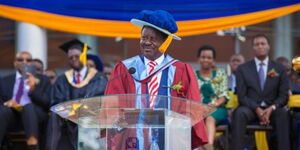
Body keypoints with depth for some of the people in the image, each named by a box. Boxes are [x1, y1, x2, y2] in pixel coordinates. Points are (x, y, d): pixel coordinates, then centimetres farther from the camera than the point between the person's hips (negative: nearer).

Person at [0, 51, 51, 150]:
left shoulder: (43, 80, 19)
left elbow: (47, 103, 7)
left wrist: (33, 89, -10)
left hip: (35, 114, -1)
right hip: (10, 115, 1)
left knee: (28, 106, -37)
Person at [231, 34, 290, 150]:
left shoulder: (279, 69, 12)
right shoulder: (243, 69, 9)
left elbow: (283, 95, 6)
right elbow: (241, 96, 1)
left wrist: (272, 108, -16)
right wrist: (257, 109, -18)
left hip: (271, 109, 1)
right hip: (250, 108, 0)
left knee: (283, 113, -33)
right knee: (239, 113, -34)